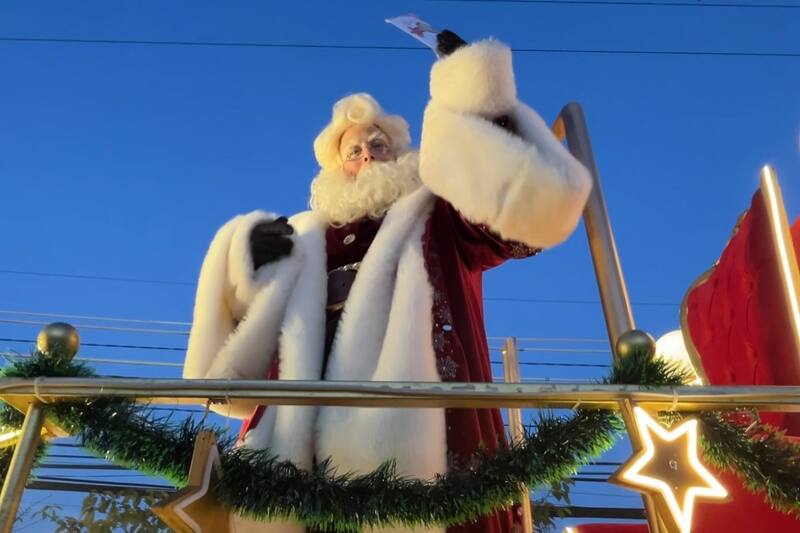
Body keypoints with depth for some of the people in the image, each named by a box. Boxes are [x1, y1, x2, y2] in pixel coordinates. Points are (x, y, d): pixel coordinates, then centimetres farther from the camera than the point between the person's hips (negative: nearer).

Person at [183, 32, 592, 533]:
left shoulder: (436, 220, 23)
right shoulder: (305, 239, 29)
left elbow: (537, 197, 7)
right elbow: (239, 352, 24)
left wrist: (473, 89, 9)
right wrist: (245, 258, 5)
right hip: (306, 427, 3)